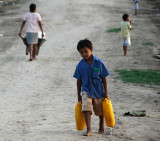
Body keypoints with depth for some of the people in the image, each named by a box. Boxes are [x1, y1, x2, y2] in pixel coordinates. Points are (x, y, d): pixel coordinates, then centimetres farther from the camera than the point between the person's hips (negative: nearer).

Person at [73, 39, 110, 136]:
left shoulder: (98, 63, -9)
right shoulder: (80, 65, -4)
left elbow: (104, 78, -3)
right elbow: (79, 81, 4)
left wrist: (106, 92, -3)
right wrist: (79, 95, 5)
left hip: (98, 90, 0)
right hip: (86, 90, 0)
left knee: (100, 110, 13)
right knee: (86, 108, -19)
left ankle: (102, 126, 39)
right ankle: (89, 130, -20)